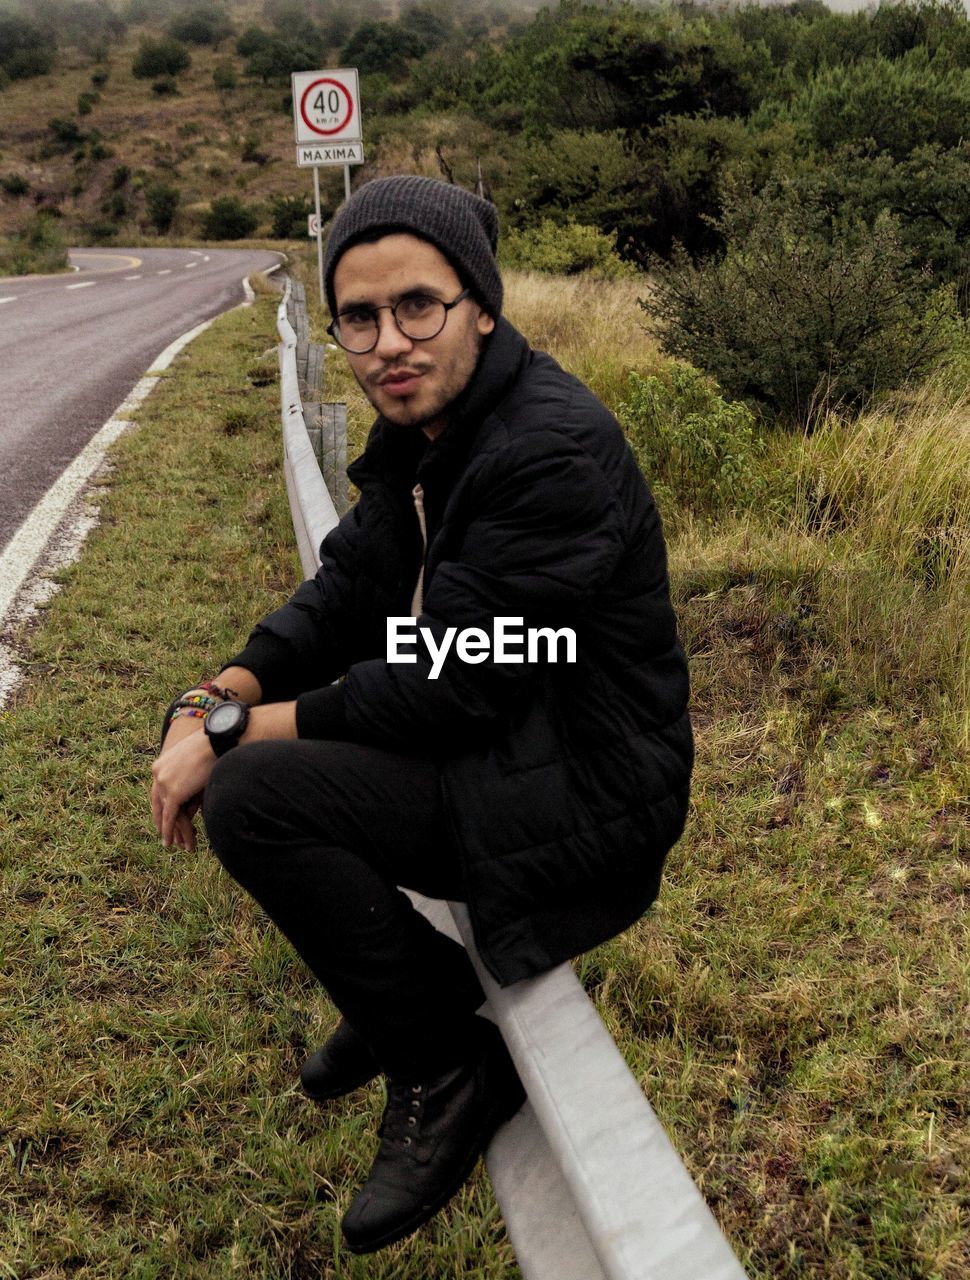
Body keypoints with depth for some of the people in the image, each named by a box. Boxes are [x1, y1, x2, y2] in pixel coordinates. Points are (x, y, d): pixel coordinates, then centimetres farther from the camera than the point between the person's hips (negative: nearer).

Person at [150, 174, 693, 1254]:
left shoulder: (556, 451, -24)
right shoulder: (420, 436, 5)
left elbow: (447, 686, -26)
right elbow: (340, 595, 7)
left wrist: (233, 736, -18)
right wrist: (219, 699, -11)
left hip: (579, 792, -9)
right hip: (489, 750, 9)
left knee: (252, 794, -21)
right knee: (242, 745, 12)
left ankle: (448, 1071, -2)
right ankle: (395, 987, 25)